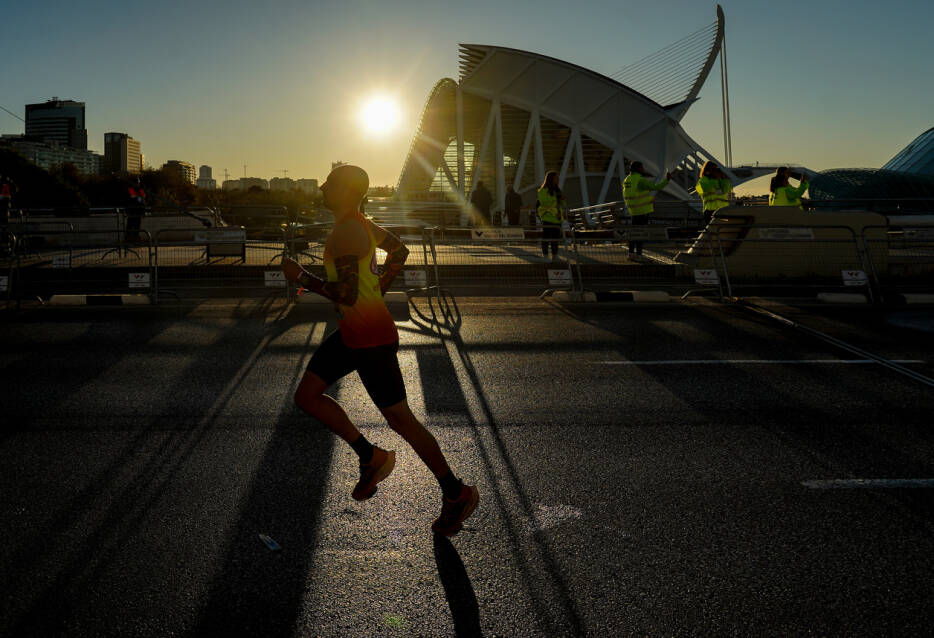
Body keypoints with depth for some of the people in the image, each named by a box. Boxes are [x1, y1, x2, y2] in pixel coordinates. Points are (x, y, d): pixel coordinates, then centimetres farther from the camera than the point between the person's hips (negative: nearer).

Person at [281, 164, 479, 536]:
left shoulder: (346, 233, -22)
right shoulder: (358, 223, 8)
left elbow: (347, 295, -28)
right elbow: (399, 250, 23)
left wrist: (301, 277, -17)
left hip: (371, 337, -10)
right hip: (352, 331, 10)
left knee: (399, 419, -1)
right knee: (306, 396, 9)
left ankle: (456, 494, 14)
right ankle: (371, 458, 17)